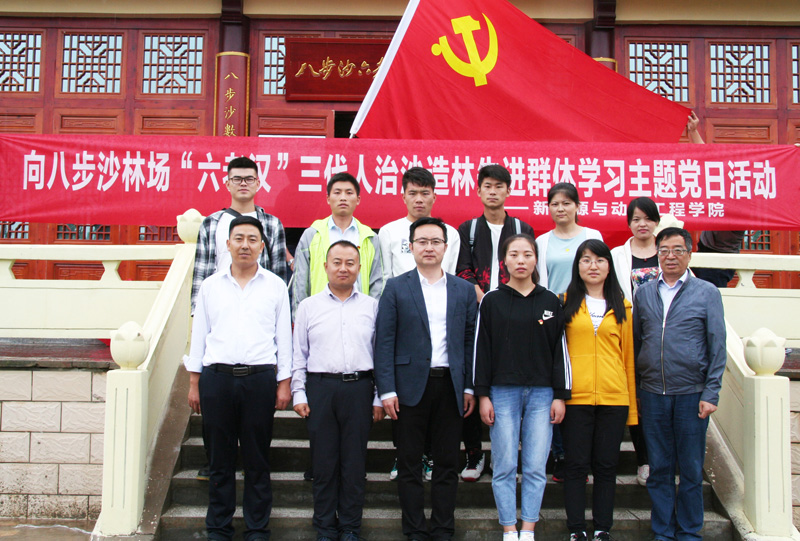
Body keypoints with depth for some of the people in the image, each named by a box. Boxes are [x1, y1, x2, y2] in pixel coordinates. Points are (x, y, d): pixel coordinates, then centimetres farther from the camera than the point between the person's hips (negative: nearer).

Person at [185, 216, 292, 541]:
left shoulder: (275, 286, 7)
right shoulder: (210, 286, 10)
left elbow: (283, 337, 7)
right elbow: (199, 335, 11)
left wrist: (284, 383, 2)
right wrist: (194, 383, 7)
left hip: (260, 379, -1)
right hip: (217, 378, 1)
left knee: (257, 459, 5)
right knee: (219, 459, 6)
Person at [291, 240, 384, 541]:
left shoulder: (371, 306, 9)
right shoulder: (309, 306, 10)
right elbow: (299, 354, 10)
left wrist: (379, 397, 4)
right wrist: (299, 394, 2)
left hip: (358, 389, 0)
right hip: (320, 388, 0)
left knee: (354, 461, 4)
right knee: (324, 460, 4)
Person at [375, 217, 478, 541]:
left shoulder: (464, 290, 9)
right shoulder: (396, 288, 2)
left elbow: (470, 341, 8)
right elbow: (384, 341, -2)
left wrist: (469, 387, 2)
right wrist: (387, 390, -9)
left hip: (450, 387, 2)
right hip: (411, 386, -2)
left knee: (448, 463, 7)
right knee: (409, 464, 5)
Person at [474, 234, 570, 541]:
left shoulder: (550, 302, 7)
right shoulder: (492, 301, 3)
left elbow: (559, 350, 8)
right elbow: (481, 348, 2)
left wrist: (561, 395, 3)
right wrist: (483, 395, -3)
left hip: (541, 393, 1)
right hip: (503, 392, -1)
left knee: (536, 467, 2)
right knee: (504, 467, 1)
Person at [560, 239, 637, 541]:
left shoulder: (622, 306, 11)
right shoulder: (565, 303, 6)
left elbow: (629, 356, 10)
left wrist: (632, 405, 6)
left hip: (614, 398, 2)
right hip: (575, 397, -1)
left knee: (606, 466, 7)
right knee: (576, 465, 3)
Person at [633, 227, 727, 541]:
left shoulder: (707, 293, 2)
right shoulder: (644, 294, 9)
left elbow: (717, 347, 0)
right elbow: (635, 343, 12)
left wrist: (711, 394, -7)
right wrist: (633, 390, 7)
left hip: (691, 394, -2)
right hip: (652, 394, 2)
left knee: (691, 469, 5)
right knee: (659, 468, 8)